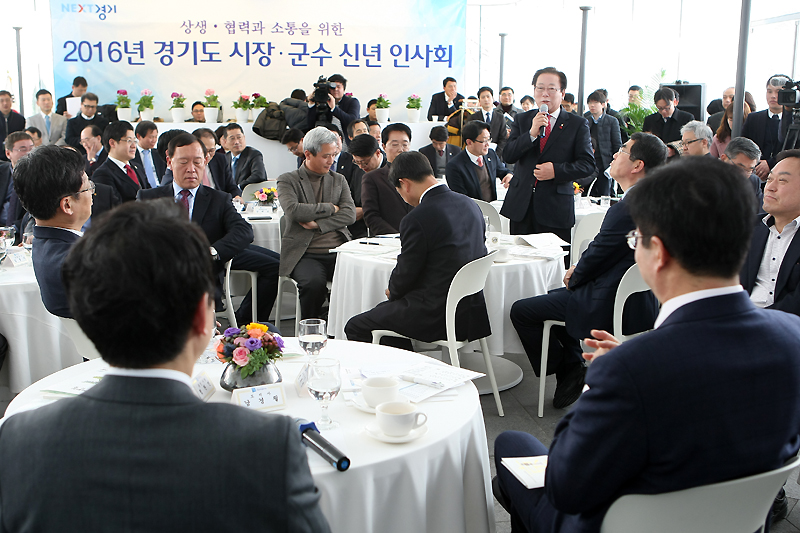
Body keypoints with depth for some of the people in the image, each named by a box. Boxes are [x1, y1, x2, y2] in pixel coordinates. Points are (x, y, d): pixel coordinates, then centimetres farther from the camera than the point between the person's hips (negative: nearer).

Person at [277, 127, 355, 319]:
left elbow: (350, 214, 4)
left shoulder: (339, 180, 19)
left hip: (338, 251, 3)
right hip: (305, 254, -3)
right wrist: (330, 208, -4)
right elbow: (293, 210, -13)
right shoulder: (288, 180, 7)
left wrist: (317, 224, -8)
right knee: (314, 283, -35)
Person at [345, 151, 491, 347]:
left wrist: (392, 292, 14)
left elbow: (405, 274, -12)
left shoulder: (417, 219, -20)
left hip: (436, 316, -9)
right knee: (383, 309, 27)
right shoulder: (470, 205, 4)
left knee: (355, 327, 5)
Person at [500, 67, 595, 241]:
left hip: (556, 208, -2)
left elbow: (587, 163, 0)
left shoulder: (578, 124, 5)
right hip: (521, 207, 2)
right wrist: (532, 133, -13)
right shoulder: (522, 120, 12)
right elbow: (508, 156, 1)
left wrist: (557, 171, -15)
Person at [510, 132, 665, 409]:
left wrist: (575, 279, 2)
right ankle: (574, 370, 27)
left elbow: (598, 254, -17)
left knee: (521, 311, -1)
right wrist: (580, 270, 5)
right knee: (554, 296, 30)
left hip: (612, 304, -10)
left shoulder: (628, 207, -27)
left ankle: (569, 374, 14)